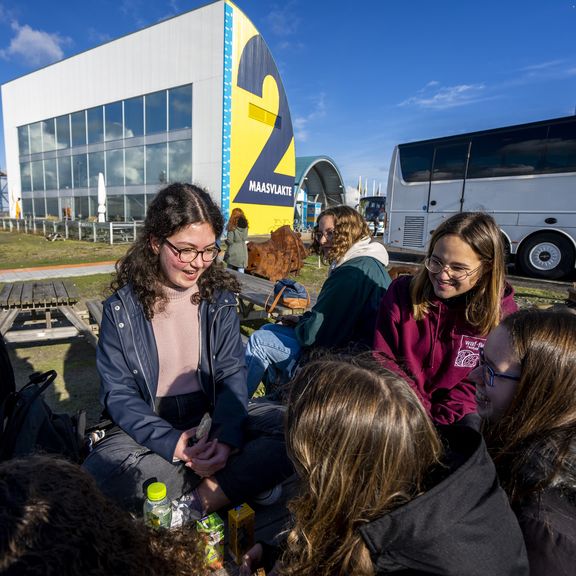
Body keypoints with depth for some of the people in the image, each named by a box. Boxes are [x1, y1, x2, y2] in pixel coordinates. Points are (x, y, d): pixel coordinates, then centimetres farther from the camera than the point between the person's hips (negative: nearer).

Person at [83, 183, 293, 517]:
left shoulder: (220, 297, -2)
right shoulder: (121, 308, -6)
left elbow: (232, 373, -5)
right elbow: (118, 394, -7)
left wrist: (226, 436, -22)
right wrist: (171, 443, -22)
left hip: (214, 418, 1)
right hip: (150, 429, 0)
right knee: (97, 475, -31)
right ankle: (235, 484, -17)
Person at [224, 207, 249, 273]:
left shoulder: (232, 228, -15)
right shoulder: (245, 228, -2)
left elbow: (229, 241, -12)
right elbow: (245, 238, 5)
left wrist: (226, 240, 7)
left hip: (233, 253, -4)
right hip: (243, 253, 4)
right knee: (241, 271, 9)